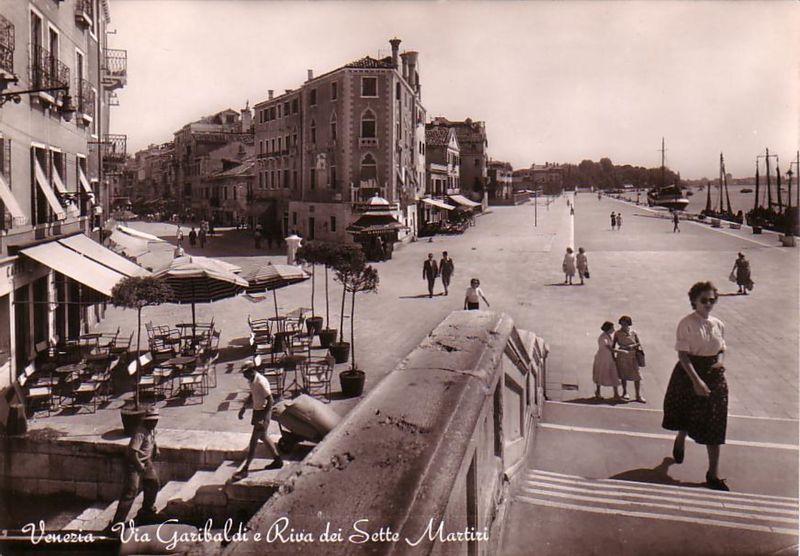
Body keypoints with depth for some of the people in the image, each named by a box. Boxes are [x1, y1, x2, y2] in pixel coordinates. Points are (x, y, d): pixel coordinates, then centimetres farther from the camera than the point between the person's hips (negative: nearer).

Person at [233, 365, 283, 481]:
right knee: (262, 436, 21)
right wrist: (243, 408, 12)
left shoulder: (261, 382, -25)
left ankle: (245, 470, 2)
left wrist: (264, 418, -26)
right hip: (257, 410, 10)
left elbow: (270, 400, -24)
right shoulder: (252, 380, 3)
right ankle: (278, 460, 35)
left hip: (263, 412, -10)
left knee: (253, 441, -4)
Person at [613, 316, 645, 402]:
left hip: (633, 356, 0)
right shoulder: (617, 333, 0)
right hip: (622, 356, 0)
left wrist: (633, 345, -12)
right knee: (623, 376, 10)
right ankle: (625, 393, 28)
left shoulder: (633, 333, 1)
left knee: (637, 376, -4)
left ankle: (638, 396, 2)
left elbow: (639, 343, 8)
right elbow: (614, 345, 6)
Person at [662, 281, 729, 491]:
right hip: (689, 373, -3)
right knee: (687, 415, 17)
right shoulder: (687, 324, -14)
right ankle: (679, 442, 53)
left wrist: (720, 361, -10)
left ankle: (713, 474, 10)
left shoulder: (718, 324, 2)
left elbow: (721, 349, 14)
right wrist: (696, 381, -24)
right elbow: (683, 355, -17)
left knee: (714, 425, 2)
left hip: (714, 375, 4)